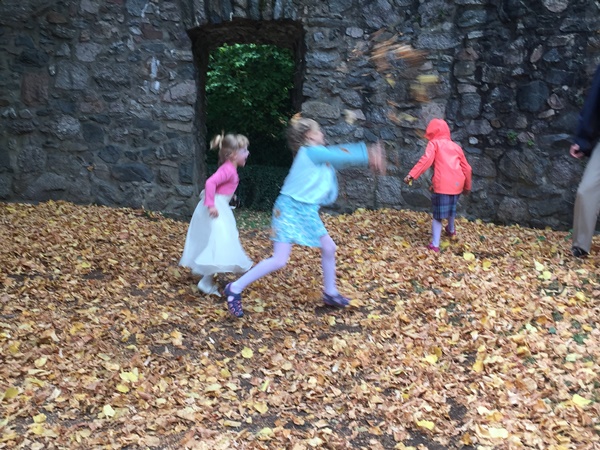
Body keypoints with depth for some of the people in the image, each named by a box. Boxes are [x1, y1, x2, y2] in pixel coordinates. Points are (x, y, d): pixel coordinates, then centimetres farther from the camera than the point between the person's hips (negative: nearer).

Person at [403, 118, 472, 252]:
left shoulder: (434, 143, 6)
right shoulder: (456, 146, 21)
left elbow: (426, 160, -13)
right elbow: (466, 168, 22)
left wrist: (412, 175, -18)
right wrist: (467, 186, 34)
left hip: (442, 184, -6)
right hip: (457, 184, 6)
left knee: (438, 215, -1)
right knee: (451, 207, 31)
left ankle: (434, 245, -5)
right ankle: (451, 229, 54)